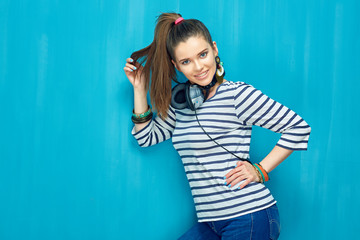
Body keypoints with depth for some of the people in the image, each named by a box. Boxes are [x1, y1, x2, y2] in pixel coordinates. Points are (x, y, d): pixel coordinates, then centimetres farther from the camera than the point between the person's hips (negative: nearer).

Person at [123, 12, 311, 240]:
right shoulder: (181, 100, 10)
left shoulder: (238, 94, -10)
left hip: (249, 217, -6)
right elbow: (147, 136, 18)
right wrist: (140, 89, 12)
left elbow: (299, 128, -9)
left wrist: (260, 170, -11)